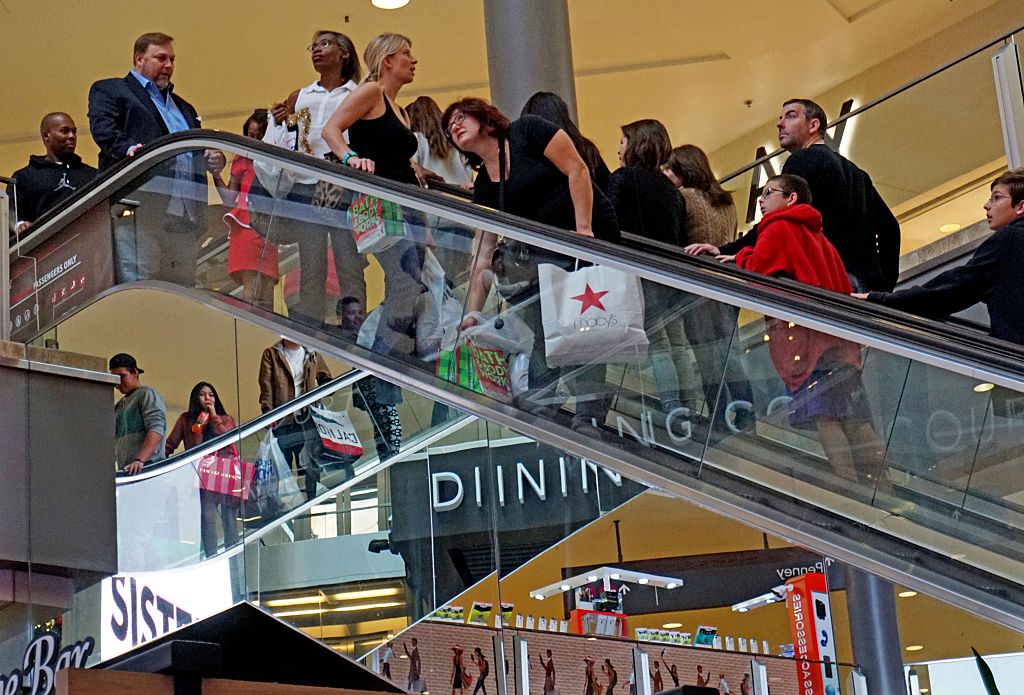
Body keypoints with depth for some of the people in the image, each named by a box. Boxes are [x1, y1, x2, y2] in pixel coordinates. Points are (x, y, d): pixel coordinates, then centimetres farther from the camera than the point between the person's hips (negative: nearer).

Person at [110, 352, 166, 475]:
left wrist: (140, 460, -24)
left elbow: (157, 430, -13)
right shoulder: (119, 406, 27)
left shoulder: (147, 394, 1)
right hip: (124, 470, 7)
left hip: (147, 467, -7)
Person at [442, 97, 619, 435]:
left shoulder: (526, 131, -5)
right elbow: (484, 254, 7)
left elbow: (577, 169, -12)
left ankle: (589, 418, -10)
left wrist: (583, 229, -19)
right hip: (543, 252, 7)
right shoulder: (484, 185, 10)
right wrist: (471, 314, -1)